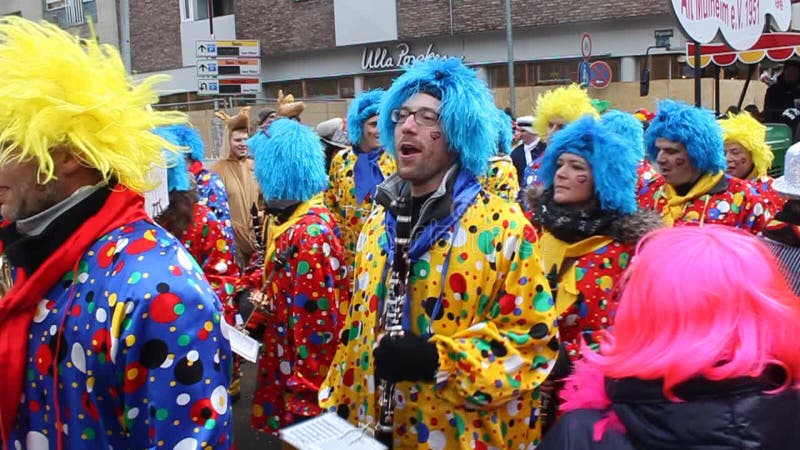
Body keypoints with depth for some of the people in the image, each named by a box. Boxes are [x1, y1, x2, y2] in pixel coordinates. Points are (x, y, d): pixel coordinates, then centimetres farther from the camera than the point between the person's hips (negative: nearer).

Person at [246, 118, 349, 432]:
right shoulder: (285, 217, 3)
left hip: (305, 368, -9)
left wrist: (305, 396, -22)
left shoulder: (311, 234, -26)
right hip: (286, 354, 9)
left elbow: (317, 323, -26)